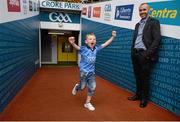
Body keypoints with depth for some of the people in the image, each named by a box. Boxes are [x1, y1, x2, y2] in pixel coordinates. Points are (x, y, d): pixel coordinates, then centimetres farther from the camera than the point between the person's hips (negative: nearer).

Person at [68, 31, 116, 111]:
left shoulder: (96, 48, 0)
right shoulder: (83, 49, -15)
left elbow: (105, 44, 5)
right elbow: (77, 47, -34)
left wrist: (112, 37, 4)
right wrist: (72, 43, -56)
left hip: (92, 72, 5)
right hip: (84, 71, -4)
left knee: (92, 87, 4)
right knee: (82, 87, 7)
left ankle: (87, 103, 23)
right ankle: (77, 87, 46)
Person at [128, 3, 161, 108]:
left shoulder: (154, 22, -2)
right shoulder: (138, 24, 18)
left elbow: (157, 39, -11)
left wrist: (148, 53, -17)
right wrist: (132, 51, 9)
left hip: (145, 54, -6)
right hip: (135, 54, 6)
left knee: (145, 77, 3)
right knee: (138, 76, 13)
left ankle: (144, 98, 18)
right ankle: (138, 94, 28)